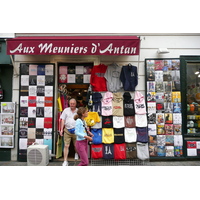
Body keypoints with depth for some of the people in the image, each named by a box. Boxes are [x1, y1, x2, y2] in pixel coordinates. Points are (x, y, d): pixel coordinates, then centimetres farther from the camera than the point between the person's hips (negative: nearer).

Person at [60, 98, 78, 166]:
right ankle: (65, 161, 6)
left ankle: (76, 153, 45)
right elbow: (63, 120, 6)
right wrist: (61, 129, 1)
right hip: (67, 130, 0)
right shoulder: (66, 110, 6)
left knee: (76, 145, 13)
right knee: (66, 146, -3)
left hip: (76, 130, 0)